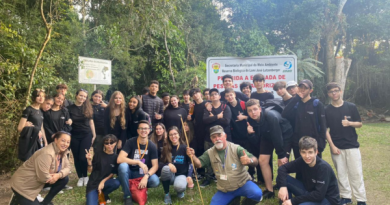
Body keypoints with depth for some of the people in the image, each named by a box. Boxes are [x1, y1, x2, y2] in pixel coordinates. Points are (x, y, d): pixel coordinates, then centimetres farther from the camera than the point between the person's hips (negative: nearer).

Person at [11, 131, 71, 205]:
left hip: (38, 183, 9)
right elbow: (43, 177, -32)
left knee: (64, 179, -3)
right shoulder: (47, 154, -31)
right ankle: (18, 199, 14)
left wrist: (59, 175, -21)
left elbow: (67, 167, -1)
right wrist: (54, 177, -12)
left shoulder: (62, 152, -3)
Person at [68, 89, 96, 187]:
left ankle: (85, 176, 12)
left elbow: (91, 122, 6)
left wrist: (94, 135, 5)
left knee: (83, 157, -8)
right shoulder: (70, 108, 1)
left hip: (86, 135, -1)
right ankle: (80, 177, 20)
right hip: (74, 136, 1)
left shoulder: (88, 108, 2)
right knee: (76, 158, 6)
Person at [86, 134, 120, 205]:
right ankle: (96, 194, 10)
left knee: (117, 183, -30)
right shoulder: (98, 153, -5)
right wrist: (89, 160, -19)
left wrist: (103, 181, -15)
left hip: (106, 181, 3)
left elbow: (113, 173, 0)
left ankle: (103, 194, 0)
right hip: (93, 183, -2)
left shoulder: (116, 157, -2)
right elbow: (90, 171, -2)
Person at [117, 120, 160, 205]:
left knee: (155, 181, -29)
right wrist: (138, 162, -31)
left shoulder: (152, 146, -8)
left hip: (142, 174, 1)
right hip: (129, 172, -1)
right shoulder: (130, 142, -13)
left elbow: (155, 166, -11)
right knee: (123, 165, -35)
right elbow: (120, 159, -24)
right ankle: (127, 196, -18)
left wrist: (146, 177, -29)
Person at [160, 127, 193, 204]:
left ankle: (180, 191, 7)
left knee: (179, 186, -37)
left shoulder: (185, 148, -5)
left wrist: (189, 176, -15)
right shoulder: (166, 148, 0)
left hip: (181, 174, -2)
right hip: (170, 175, 2)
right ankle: (166, 194, -12)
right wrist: (168, 164, -24)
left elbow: (191, 163, 0)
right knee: (166, 168, -34)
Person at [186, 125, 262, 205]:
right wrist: (193, 156, -27)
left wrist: (249, 161, -44)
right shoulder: (209, 153, 0)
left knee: (257, 194, -29)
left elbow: (255, 161, -19)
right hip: (224, 191, 4)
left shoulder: (236, 148, -13)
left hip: (242, 184, -3)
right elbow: (199, 164, -6)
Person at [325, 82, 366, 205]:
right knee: (341, 173, 9)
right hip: (336, 147, 1)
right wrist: (332, 146, -7)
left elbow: (360, 124, 4)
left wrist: (349, 123, -17)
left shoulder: (351, 107, -1)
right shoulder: (326, 110, 0)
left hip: (352, 146, -1)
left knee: (356, 173, 2)